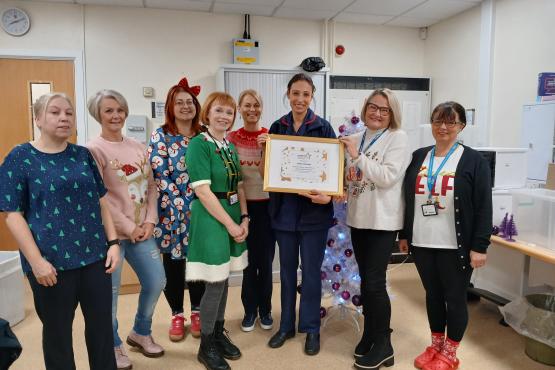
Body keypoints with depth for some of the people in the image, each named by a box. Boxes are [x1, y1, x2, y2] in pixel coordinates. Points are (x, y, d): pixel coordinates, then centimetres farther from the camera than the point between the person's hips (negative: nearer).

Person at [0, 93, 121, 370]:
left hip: (94, 255, 4)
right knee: (57, 331, 14)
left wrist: (113, 242, 2)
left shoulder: (83, 155, 7)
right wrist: (36, 261, -13)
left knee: (102, 325, 13)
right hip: (52, 262, -3)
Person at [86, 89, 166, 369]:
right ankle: (113, 346, 28)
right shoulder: (93, 150, -10)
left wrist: (149, 221, -2)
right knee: (110, 291, 5)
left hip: (141, 230, 6)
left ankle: (140, 333, 35)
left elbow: (151, 187, 9)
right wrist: (128, 227, -14)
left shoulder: (138, 147, 9)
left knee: (156, 282, 11)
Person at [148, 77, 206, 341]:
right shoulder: (160, 136, -2)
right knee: (173, 262, 8)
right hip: (172, 211, -2)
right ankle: (177, 316, 25)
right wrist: (180, 206, -14)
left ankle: (197, 312, 28)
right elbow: (159, 175, -9)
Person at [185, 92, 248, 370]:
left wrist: (244, 218, 0)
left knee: (223, 279, 15)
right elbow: (202, 190, -19)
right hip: (211, 217, -7)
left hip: (234, 216, 7)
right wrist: (230, 223, -16)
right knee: (216, 282, -1)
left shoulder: (230, 146, 11)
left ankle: (218, 333, 32)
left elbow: (239, 186, 12)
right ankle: (206, 346, 18)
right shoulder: (199, 144, -12)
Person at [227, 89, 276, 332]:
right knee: (248, 258, 9)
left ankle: (265, 309, 27)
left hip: (267, 204, 0)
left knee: (266, 259, 9)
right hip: (242, 205, 0)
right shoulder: (231, 138, 1)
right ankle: (250, 309, 27)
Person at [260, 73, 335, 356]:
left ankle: (311, 328, 25)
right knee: (287, 269, 14)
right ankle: (286, 325, 30)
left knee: (311, 270, 7)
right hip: (284, 209, 3)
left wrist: (328, 196, -23)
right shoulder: (277, 127, 5)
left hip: (313, 210, -3)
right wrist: (264, 148, -9)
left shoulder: (323, 127, -4)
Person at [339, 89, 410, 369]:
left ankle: (383, 346, 13)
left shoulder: (398, 138, -6)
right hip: (358, 217, 6)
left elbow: (388, 177, -17)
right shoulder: (355, 139, 9)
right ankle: (370, 333, 31)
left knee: (374, 282, -4)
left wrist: (357, 156, -18)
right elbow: (348, 177, 17)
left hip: (383, 219, -6)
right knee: (365, 280, 14)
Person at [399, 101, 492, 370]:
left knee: (455, 297, 10)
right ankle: (436, 345, 35)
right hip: (422, 243, 4)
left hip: (455, 246, -4)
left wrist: (479, 246, -12)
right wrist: (404, 234, 11)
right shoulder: (418, 157, 7)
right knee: (432, 295, 17)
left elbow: (484, 207, -8)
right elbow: (408, 199, 11)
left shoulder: (473, 161, -5)